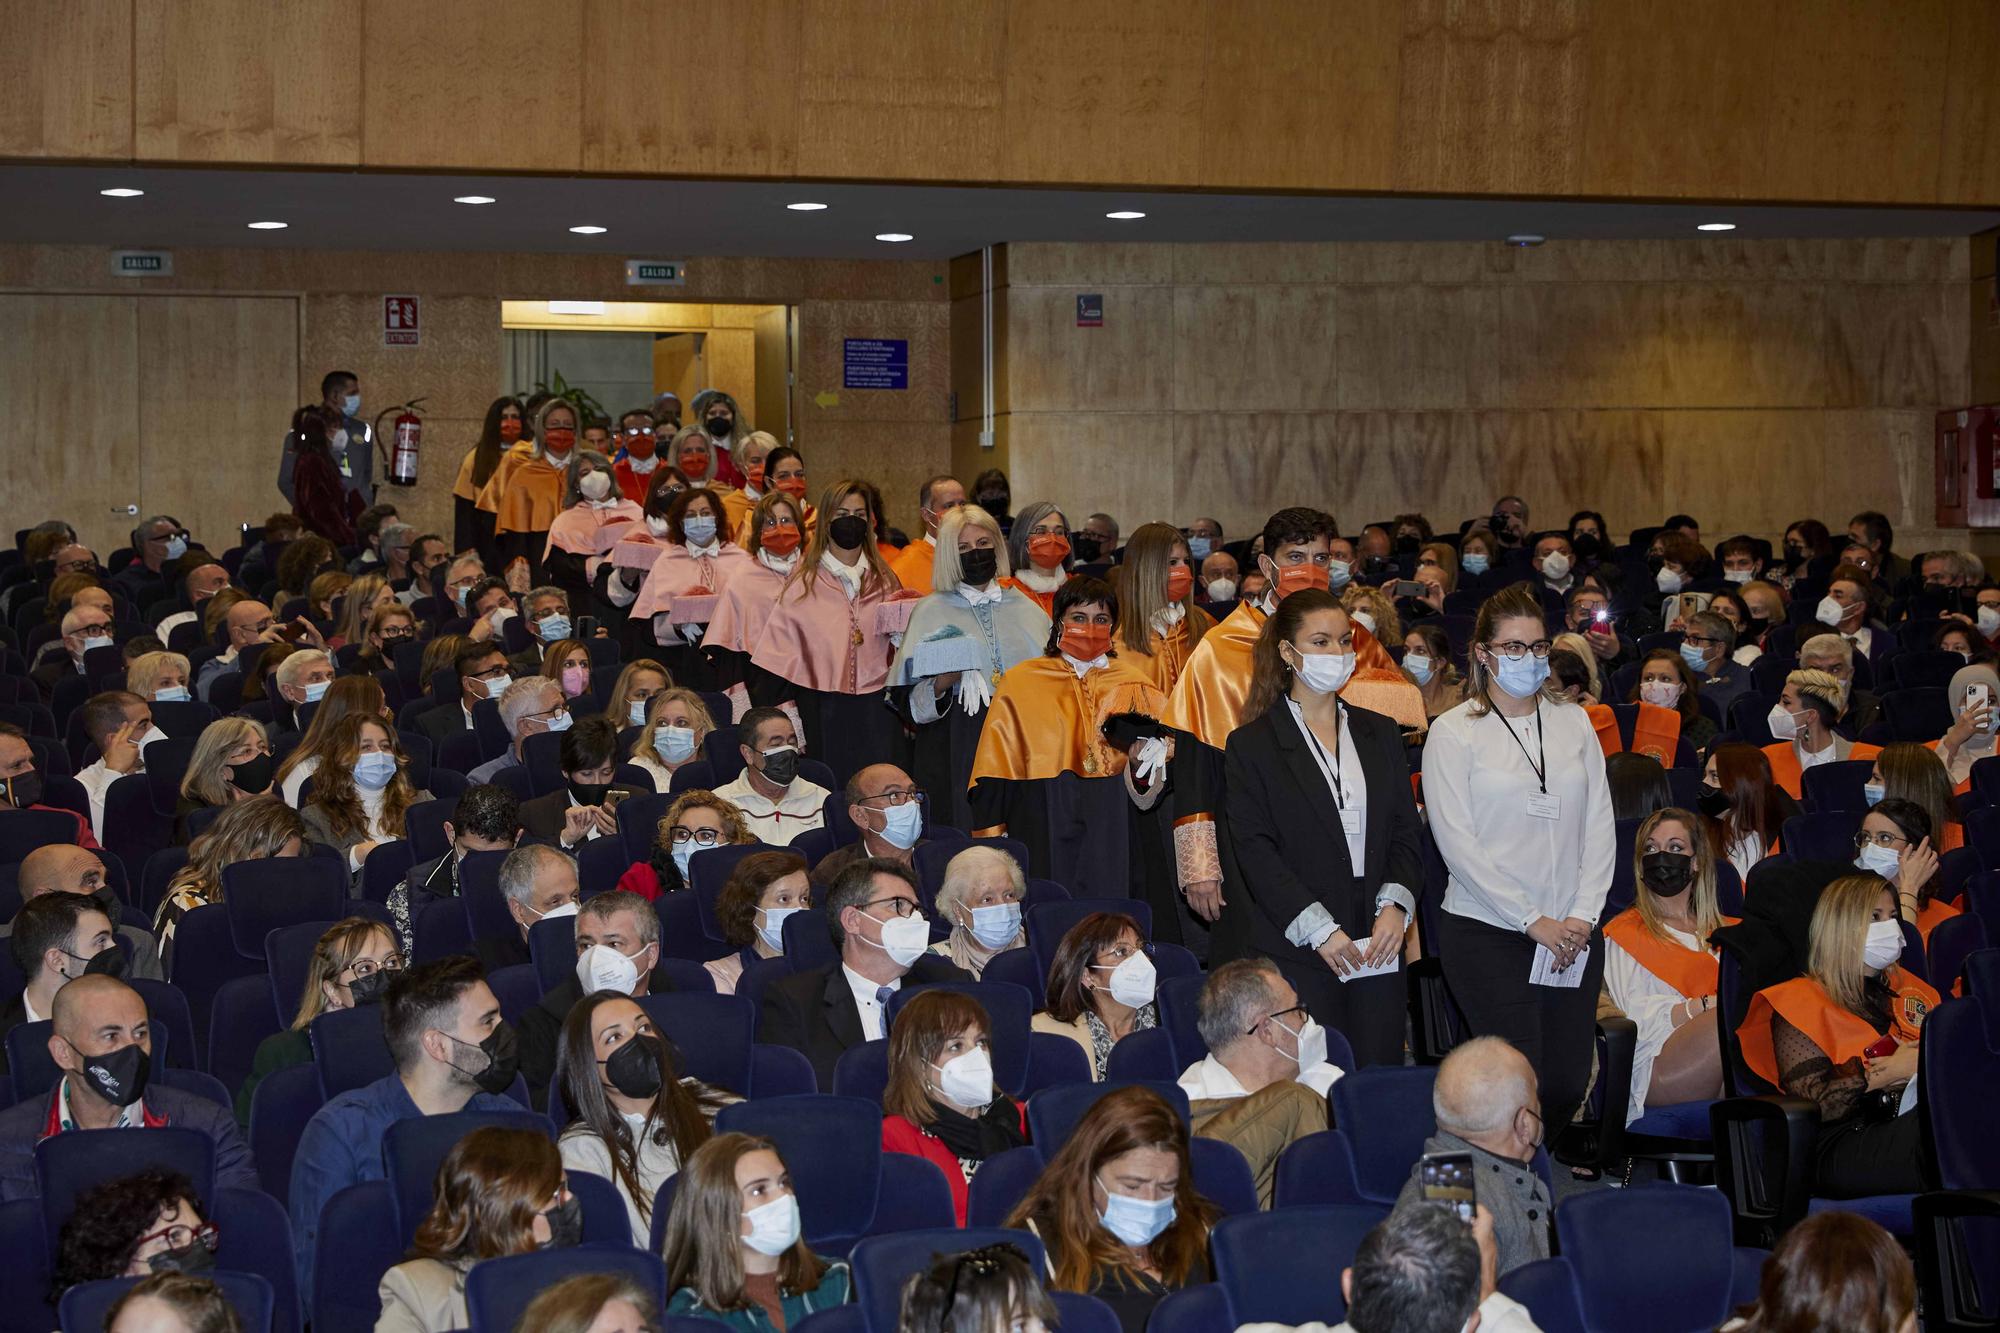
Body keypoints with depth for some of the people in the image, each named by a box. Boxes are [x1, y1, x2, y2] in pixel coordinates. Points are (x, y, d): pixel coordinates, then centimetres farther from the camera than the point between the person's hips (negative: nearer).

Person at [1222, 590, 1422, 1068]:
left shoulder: (1380, 734, 16)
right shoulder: (1251, 745, 1)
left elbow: (1406, 830, 12)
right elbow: (1255, 849, -6)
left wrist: (1396, 904, -6)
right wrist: (1318, 929, -13)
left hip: (1377, 948, 4)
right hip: (1293, 952, -4)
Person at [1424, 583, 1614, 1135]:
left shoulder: (1574, 723, 12)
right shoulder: (1454, 732, -2)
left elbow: (1599, 825, 9)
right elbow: (1457, 844, -8)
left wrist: (1583, 914, -5)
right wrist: (1534, 921, -12)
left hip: (1572, 934, 4)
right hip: (1487, 931, -4)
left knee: (1568, 1086, 3)